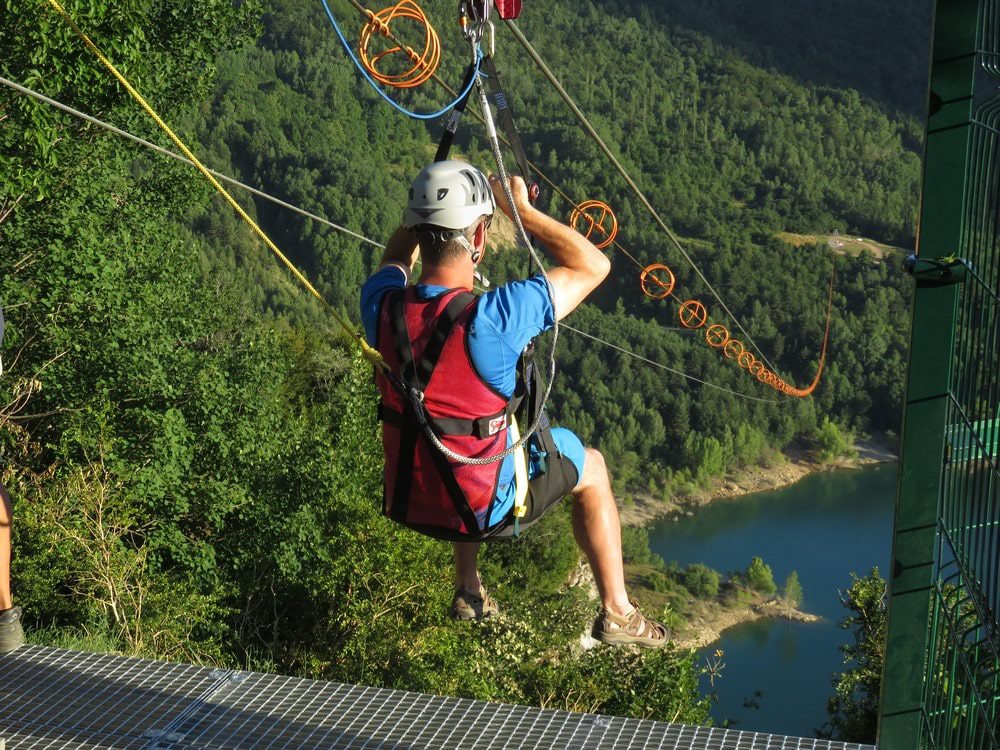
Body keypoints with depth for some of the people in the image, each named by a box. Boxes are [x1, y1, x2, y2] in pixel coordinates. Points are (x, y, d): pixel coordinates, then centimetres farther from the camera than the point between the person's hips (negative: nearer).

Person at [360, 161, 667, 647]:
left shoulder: (381, 306, -16)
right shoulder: (493, 318, -31)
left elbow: (396, 260, 12)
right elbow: (593, 265, -15)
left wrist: (432, 198, 10)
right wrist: (521, 208, -9)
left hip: (407, 500, 5)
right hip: (485, 509, -5)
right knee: (590, 467, 24)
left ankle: (468, 594, 45)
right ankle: (617, 614, 32)